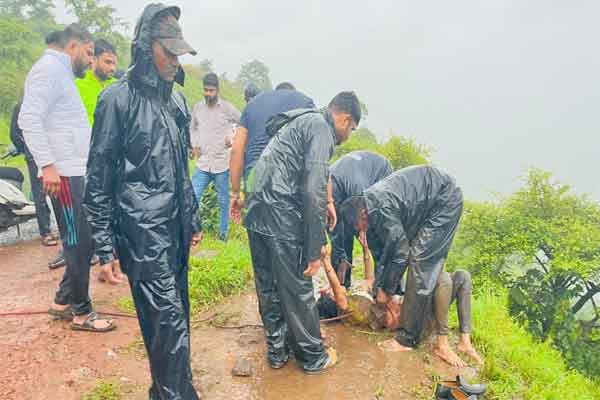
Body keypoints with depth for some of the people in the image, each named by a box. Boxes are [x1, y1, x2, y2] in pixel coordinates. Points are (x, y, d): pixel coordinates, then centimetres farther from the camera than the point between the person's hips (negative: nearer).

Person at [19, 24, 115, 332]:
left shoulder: (61, 73, 21)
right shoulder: (49, 68, -8)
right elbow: (29, 119, -19)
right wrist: (47, 165, -24)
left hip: (75, 172, 10)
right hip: (63, 174, -10)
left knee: (83, 240, 14)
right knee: (79, 243, -4)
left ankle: (63, 301, 26)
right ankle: (82, 313, 7)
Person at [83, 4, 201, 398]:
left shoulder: (176, 100, 12)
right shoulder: (118, 98, -6)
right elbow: (98, 176, -6)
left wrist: (193, 219, 19)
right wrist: (104, 247, -7)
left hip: (176, 226, 6)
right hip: (142, 229, -6)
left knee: (174, 315, 12)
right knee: (169, 317, -7)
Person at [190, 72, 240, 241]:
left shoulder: (227, 107, -5)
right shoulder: (197, 107, 6)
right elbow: (193, 128, 20)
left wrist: (233, 138, -9)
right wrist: (194, 146, 7)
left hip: (222, 163, -2)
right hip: (202, 163, 3)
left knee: (223, 200, 10)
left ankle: (223, 230, 26)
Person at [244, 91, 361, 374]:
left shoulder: (302, 122, 22)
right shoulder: (321, 128, -7)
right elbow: (314, 191, -18)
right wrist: (315, 251, -15)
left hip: (257, 212, 10)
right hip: (281, 215, -9)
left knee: (268, 287, 17)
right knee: (297, 290, 5)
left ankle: (277, 350, 32)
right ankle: (313, 356, 22)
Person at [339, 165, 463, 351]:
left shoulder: (381, 210, -28)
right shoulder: (370, 201, 1)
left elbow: (400, 251, -21)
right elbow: (386, 246, 9)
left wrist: (386, 289, -9)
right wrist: (380, 283, 10)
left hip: (445, 200, -10)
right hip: (428, 202, 10)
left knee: (421, 263, -14)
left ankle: (408, 338, -8)